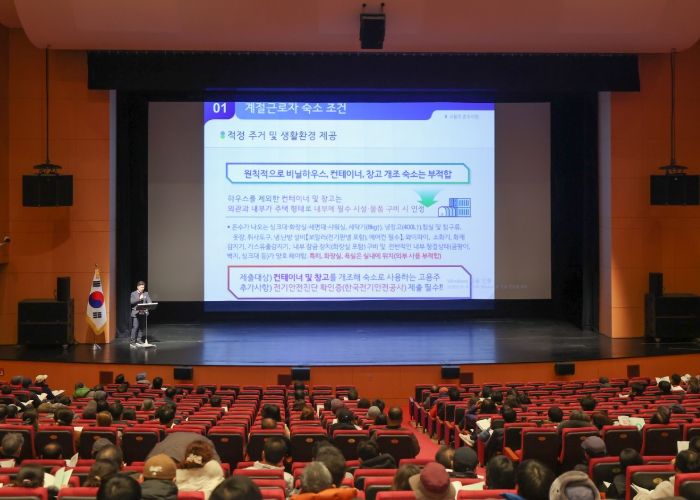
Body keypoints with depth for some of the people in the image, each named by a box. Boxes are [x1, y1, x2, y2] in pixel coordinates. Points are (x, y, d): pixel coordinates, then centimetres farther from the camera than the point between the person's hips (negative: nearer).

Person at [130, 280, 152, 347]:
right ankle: (132, 341, -6)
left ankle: (139, 340, 15)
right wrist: (139, 299, -19)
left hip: (143, 313, 4)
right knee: (135, 327, -9)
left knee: (142, 327, 6)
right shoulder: (133, 294, 4)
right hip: (136, 313, -4)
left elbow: (149, 301, 5)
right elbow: (131, 302, -9)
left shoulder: (146, 294, 12)